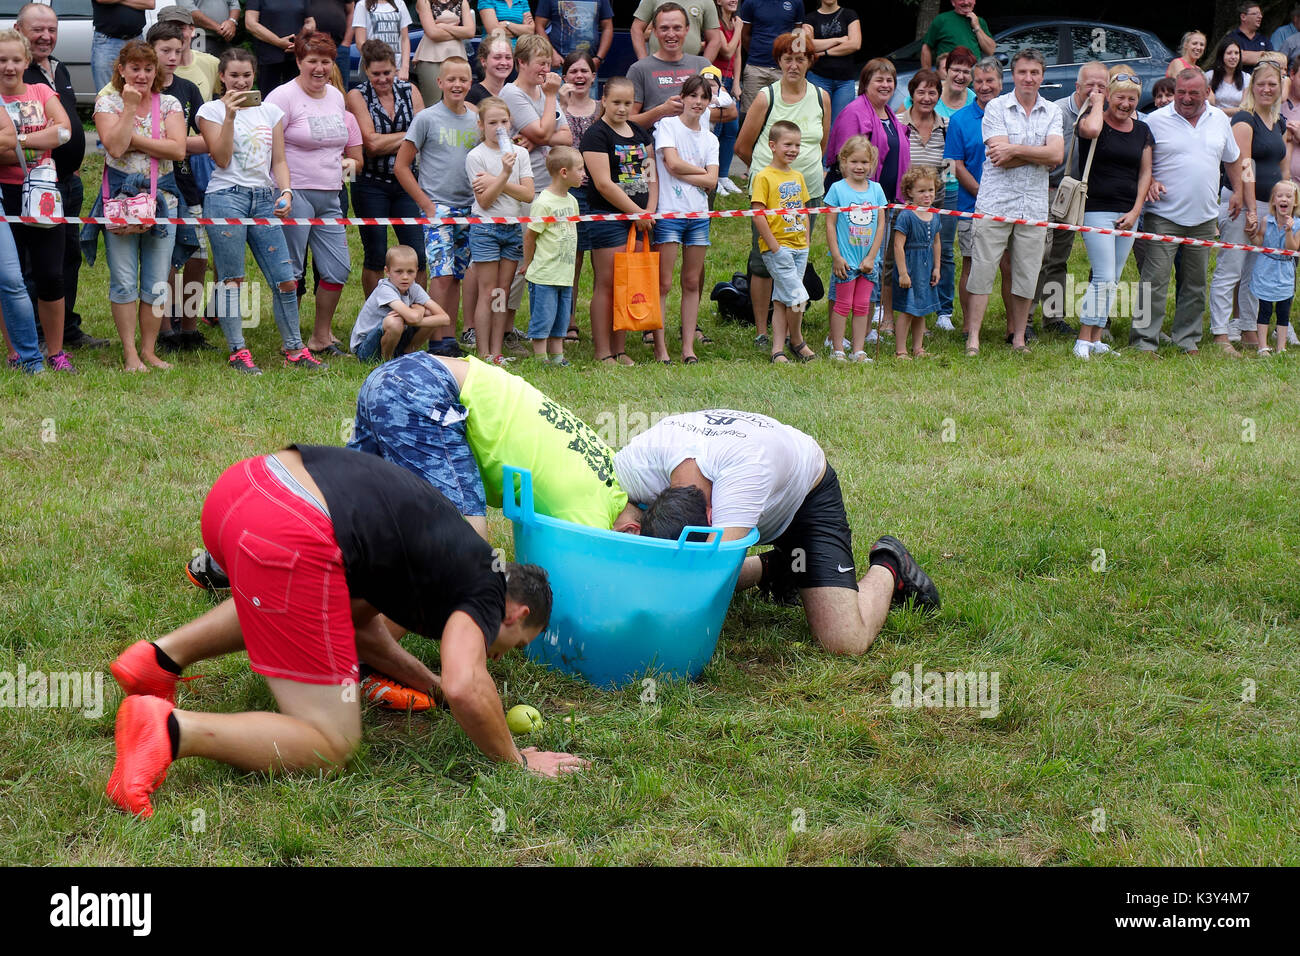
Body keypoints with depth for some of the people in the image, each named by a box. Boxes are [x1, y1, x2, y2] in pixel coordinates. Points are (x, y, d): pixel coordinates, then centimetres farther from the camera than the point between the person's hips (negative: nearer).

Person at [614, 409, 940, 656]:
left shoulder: (747, 468, -48)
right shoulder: (630, 464, -34)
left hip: (807, 495, -5)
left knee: (846, 641, -18)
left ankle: (887, 567, 15)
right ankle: (772, 568, 26)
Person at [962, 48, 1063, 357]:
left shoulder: (1052, 112, 9)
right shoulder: (996, 107, 0)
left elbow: (1056, 155, -7)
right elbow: (1003, 158, -11)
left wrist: (1015, 150, -12)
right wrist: (1038, 154, -9)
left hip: (1034, 206, 3)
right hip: (995, 202, -3)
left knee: (1026, 275, 6)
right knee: (982, 270, -3)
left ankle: (1019, 338, 17)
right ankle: (973, 337, 1)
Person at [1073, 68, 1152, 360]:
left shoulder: (1142, 130, 12)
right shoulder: (1093, 119, -4)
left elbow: (1145, 173, 14)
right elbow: (1091, 130, -31)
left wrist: (1135, 211, 3)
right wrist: (1097, 103, -11)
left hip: (1128, 213, 6)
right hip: (1097, 210, -6)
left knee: (1112, 280, 7)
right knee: (1104, 278, -13)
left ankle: (1096, 339, 13)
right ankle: (1083, 341, -8)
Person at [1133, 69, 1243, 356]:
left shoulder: (1219, 120, 10)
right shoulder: (1156, 120, -4)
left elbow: (1233, 158, 23)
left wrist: (1237, 192, 15)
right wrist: (1149, 182, -14)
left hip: (1203, 217, 4)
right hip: (1164, 216, -4)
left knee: (1196, 283, 9)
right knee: (1155, 279, -10)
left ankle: (1189, 340, 18)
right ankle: (1144, 340, -6)